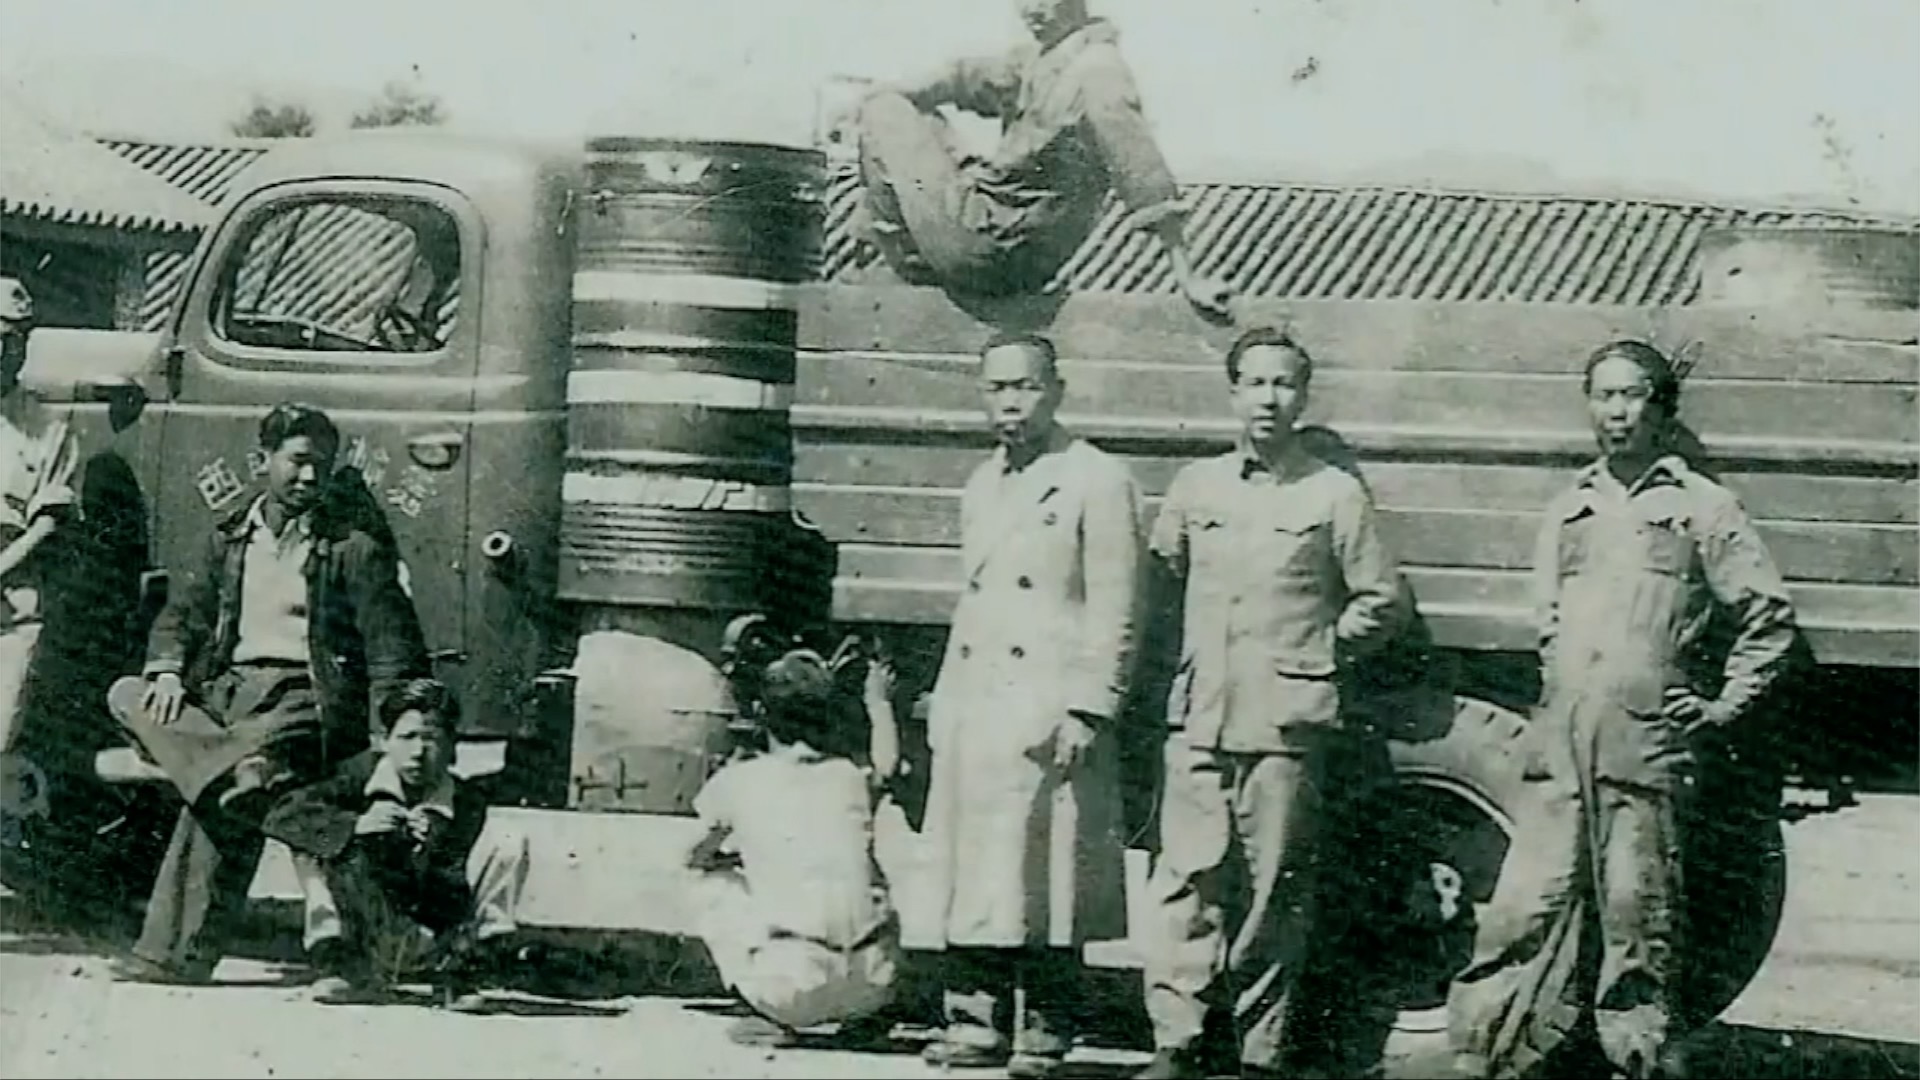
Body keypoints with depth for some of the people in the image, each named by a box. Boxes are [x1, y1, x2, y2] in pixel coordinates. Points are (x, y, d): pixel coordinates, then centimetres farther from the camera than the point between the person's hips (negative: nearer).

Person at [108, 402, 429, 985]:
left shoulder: (354, 548, 3)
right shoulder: (231, 538, 19)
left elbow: (392, 651, -2)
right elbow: (182, 613, 22)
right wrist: (167, 671, -2)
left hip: (305, 696, -6)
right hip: (231, 687, 6)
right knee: (127, 695, -18)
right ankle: (243, 770, -38)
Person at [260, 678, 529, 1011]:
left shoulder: (467, 805, -7)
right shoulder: (362, 775, -6)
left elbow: (456, 907, -9)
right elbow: (280, 816, -17)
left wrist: (426, 853, -28)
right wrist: (355, 825, -31)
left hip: (426, 940, 1)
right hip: (361, 931, 0)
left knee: (509, 846, -14)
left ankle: (459, 976, -6)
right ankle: (355, 968, -16)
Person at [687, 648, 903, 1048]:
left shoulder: (737, 782, 6)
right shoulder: (853, 778, 12)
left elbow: (696, 858, 27)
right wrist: (879, 703, 55)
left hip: (790, 991, -3)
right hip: (868, 986, 3)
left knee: (717, 882, 22)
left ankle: (771, 1019, 12)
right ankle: (866, 1015, 18)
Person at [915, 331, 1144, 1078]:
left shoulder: (1097, 483, -3)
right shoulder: (981, 488, 19)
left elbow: (1114, 612, -8)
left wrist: (1087, 710, -15)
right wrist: (944, 704, 17)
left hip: (1048, 713, -7)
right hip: (973, 710, 7)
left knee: (1042, 876, -5)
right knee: (968, 874, 5)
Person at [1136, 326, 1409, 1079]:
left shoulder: (1335, 495, 3)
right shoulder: (1195, 487, 12)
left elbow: (1383, 601, 7)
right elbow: (1161, 584, 22)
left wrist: (1319, 651, 5)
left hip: (1288, 726, -3)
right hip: (1199, 719, 3)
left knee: (1274, 889, 0)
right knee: (1186, 880, -3)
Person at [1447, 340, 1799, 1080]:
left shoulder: (1700, 508, 6)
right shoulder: (1569, 511, 19)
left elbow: (1769, 615, 7)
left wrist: (1724, 706, 4)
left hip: (1646, 748, -3)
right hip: (1561, 746, 3)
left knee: (1635, 922, -2)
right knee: (1527, 910, -1)